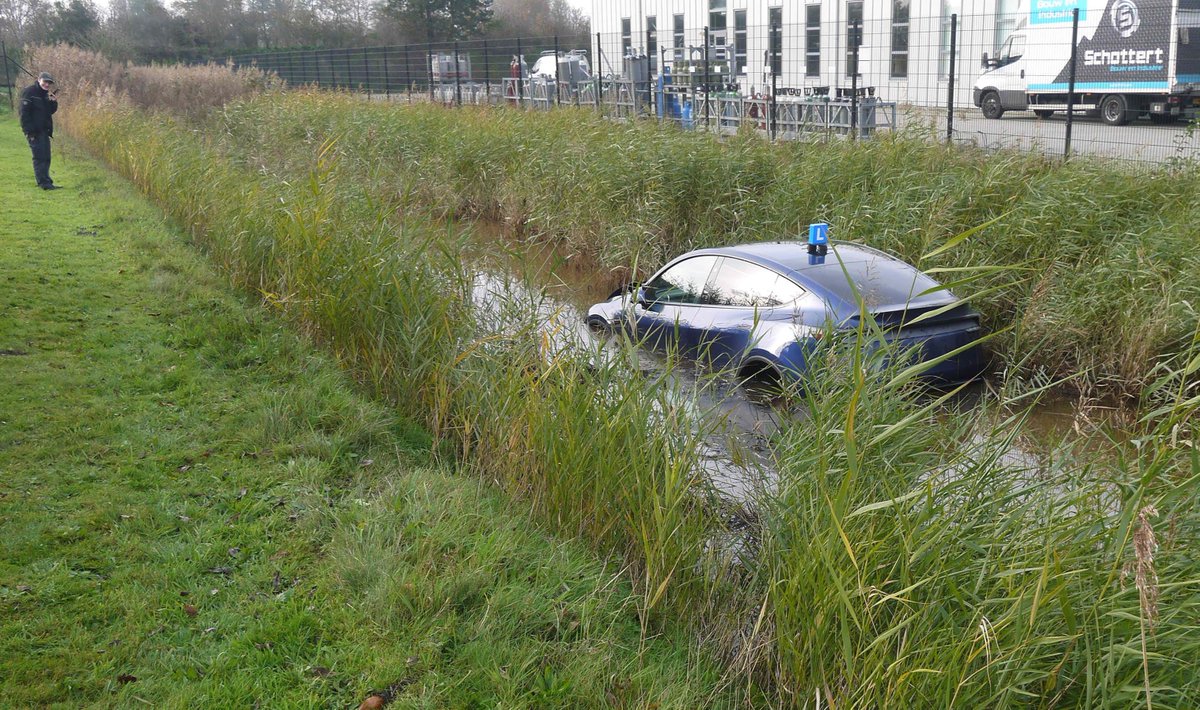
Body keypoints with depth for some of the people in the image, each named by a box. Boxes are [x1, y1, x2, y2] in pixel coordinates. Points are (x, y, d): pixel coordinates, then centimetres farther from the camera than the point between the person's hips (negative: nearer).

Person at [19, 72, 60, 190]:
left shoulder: (46, 94, 15)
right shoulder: (29, 93, -9)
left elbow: (51, 111, 13)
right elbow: (24, 113, -14)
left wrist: (53, 101, -6)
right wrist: (29, 131, -20)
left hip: (44, 130, 8)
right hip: (34, 132, -8)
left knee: (46, 157, 10)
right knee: (39, 156, -9)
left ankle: (45, 182, 17)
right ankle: (44, 182, -10)